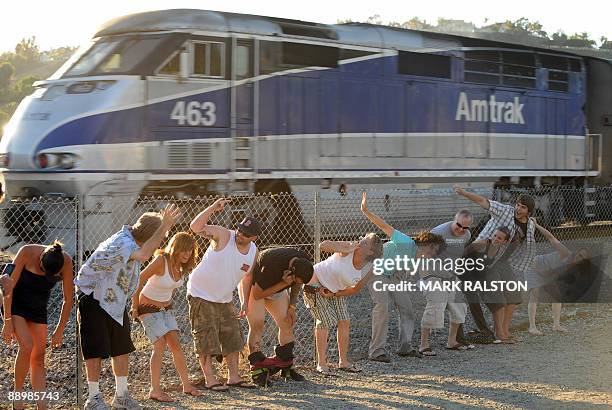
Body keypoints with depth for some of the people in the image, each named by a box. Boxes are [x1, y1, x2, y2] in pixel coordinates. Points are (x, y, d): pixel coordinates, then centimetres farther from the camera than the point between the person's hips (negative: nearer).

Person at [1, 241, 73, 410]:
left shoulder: (66, 261, -20)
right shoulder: (27, 252, -28)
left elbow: (68, 299, -9)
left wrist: (59, 330, -5)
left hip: (38, 307, 3)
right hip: (15, 303, -3)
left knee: (39, 358, 0)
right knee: (27, 345, -24)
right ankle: (18, 393, -8)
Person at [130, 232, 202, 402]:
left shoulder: (184, 266, -3)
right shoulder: (161, 261, -26)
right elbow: (137, 282, -20)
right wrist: (134, 307, -14)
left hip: (166, 307, 7)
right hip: (148, 308, -7)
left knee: (175, 344, 2)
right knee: (160, 344, -15)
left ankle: (186, 385, 9)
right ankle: (155, 390, -13)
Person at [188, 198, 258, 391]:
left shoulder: (253, 252, -2)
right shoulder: (223, 235, -20)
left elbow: (247, 277, 14)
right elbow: (196, 226, -32)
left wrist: (245, 302, 13)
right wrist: (213, 208, -43)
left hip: (224, 300, 6)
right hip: (201, 295, -6)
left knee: (233, 337, 9)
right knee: (206, 339, -5)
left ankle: (234, 377, 19)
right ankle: (210, 379, 1)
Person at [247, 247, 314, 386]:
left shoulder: (303, 263, -21)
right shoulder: (272, 266, -41)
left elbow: (297, 284, 2)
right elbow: (257, 294, -30)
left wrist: (292, 306, -4)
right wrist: (284, 284, -36)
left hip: (277, 287, 6)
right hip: (253, 286, -6)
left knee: (287, 323, -1)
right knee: (257, 325, -18)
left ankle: (286, 367, 7)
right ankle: (257, 370, -18)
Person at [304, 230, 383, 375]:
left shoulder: (368, 270, -13)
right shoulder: (349, 248, -26)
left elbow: (355, 289, -3)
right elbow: (323, 245, -35)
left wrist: (334, 295, -12)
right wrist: (346, 249, -44)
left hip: (336, 290, 5)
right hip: (316, 283, -5)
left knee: (344, 321, -1)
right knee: (325, 322, -13)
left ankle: (343, 362, 13)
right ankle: (321, 364, -8)